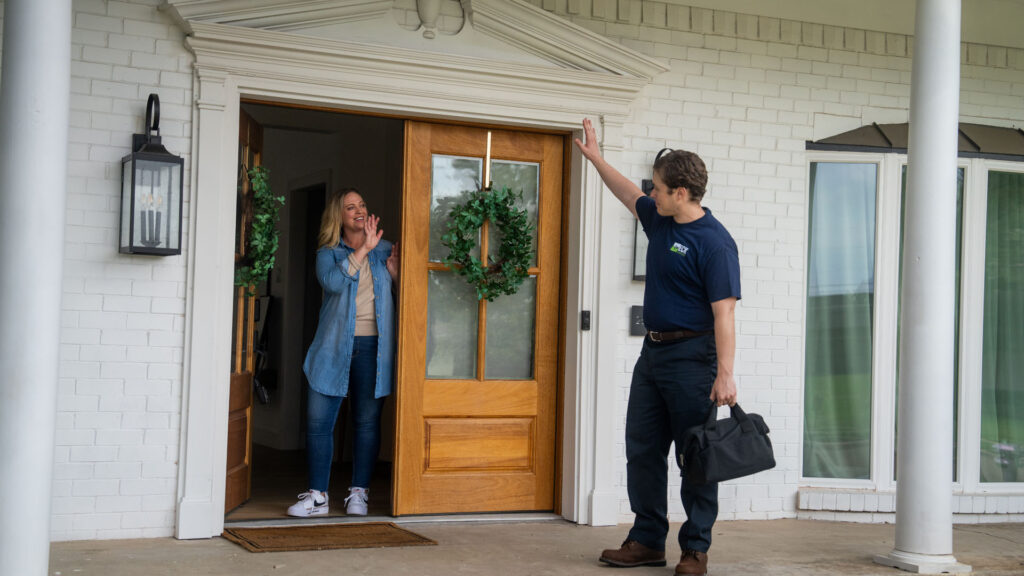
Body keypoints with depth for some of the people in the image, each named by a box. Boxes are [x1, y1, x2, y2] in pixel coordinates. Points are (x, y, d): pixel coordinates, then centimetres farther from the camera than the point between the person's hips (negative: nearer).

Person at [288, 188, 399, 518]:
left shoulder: (385, 251, 12)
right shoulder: (328, 253, 8)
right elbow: (333, 282, -15)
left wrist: (394, 272, -5)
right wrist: (363, 249, -17)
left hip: (372, 346, 1)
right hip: (334, 347, 0)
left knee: (367, 421, 3)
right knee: (318, 421, -3)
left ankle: (359, 493, 14)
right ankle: (317, 496, 6)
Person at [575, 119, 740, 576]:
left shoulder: (714, 242, -17)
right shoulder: (658, 219, 8)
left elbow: (723, 313, -21)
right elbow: (628, 194, 30)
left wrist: (725, 374, -25)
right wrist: (595, 157, 36)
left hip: (691, 357, -9)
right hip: (653, 350, 9)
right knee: (642, 449, 10)